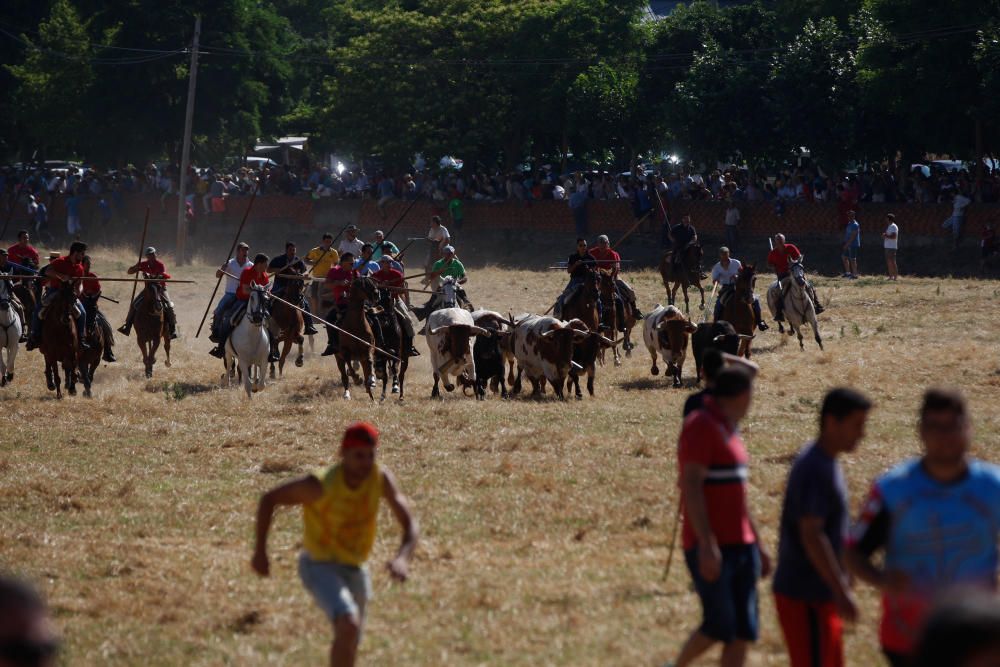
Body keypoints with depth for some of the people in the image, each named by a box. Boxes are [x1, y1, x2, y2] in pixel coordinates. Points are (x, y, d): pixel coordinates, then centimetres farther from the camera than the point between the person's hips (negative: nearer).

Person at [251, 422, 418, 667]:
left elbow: (410, 524, -13)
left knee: (349, 647, 19)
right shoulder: (320, 484, -27)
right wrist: (260, 552, -12)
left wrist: (403, 557, -34)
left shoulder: (381, 477, -15)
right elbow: (269, 499, -14)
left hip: (355, 568, 6)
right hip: (319, 566, -6)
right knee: (349, 625, -31)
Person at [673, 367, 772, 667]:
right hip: (712, 549, -9)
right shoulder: (702, 426, -11)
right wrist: (707, 545, -26)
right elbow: (691, 486, -19)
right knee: (720, 625, -9)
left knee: (743, 631, 2)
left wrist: (757, 545, 24)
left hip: (740, 545, 9)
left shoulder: (729, 430, 18)